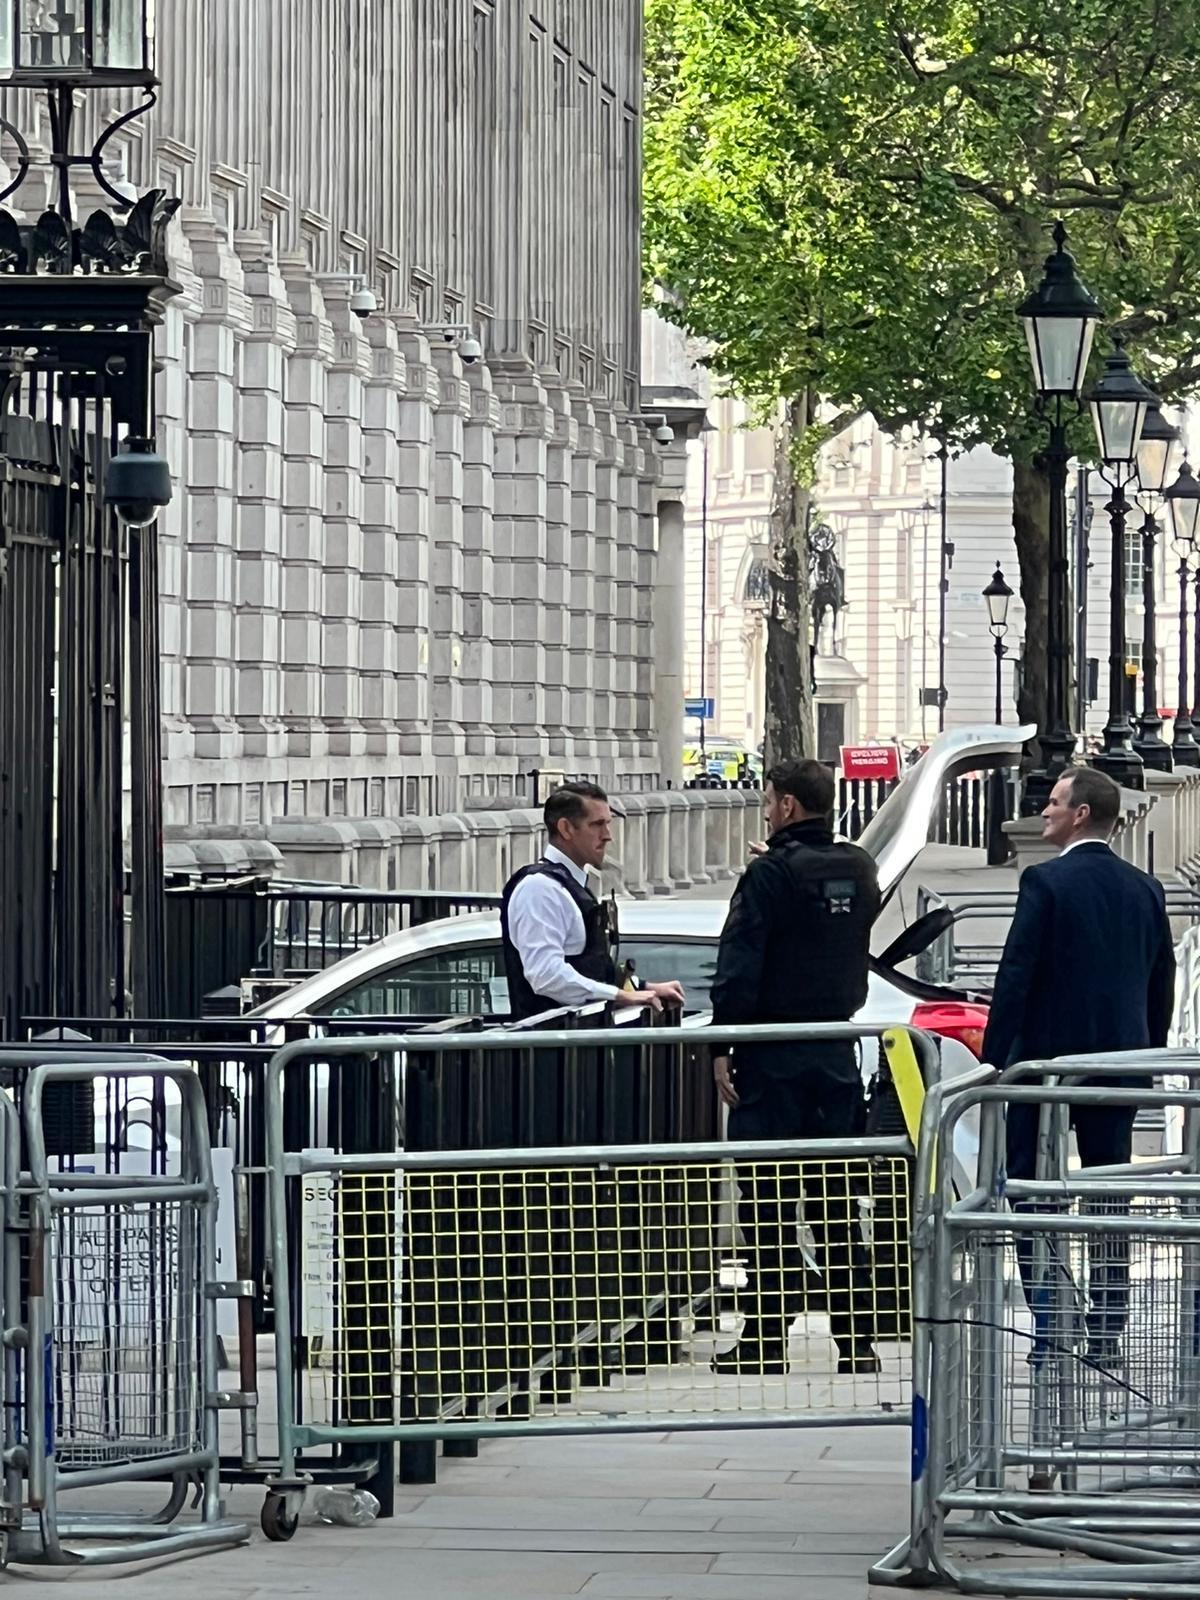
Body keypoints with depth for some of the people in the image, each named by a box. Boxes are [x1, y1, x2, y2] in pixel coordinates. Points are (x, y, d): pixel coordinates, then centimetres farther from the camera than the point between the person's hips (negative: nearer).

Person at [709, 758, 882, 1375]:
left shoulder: (771, 873, -12)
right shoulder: (859, 872, 9)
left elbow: (739, 966, -15)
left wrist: (723, 1047, -12)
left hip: (773, 1057, -6)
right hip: (837, 1056, 6)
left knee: (767, 1199, -3)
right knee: (835, 1197, 9)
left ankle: (766, 1341, -3)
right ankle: (856, 1340, 9)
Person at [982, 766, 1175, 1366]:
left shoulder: (1046, 882, -11)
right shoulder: (1145, 889, 7)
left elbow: (1015, 977, -14)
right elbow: (1162, 984, 12)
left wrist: (992, 1060, -9)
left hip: (1047, 1057, -6)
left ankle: (1048, 1330, -3)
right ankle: (1106, 1332, 10)